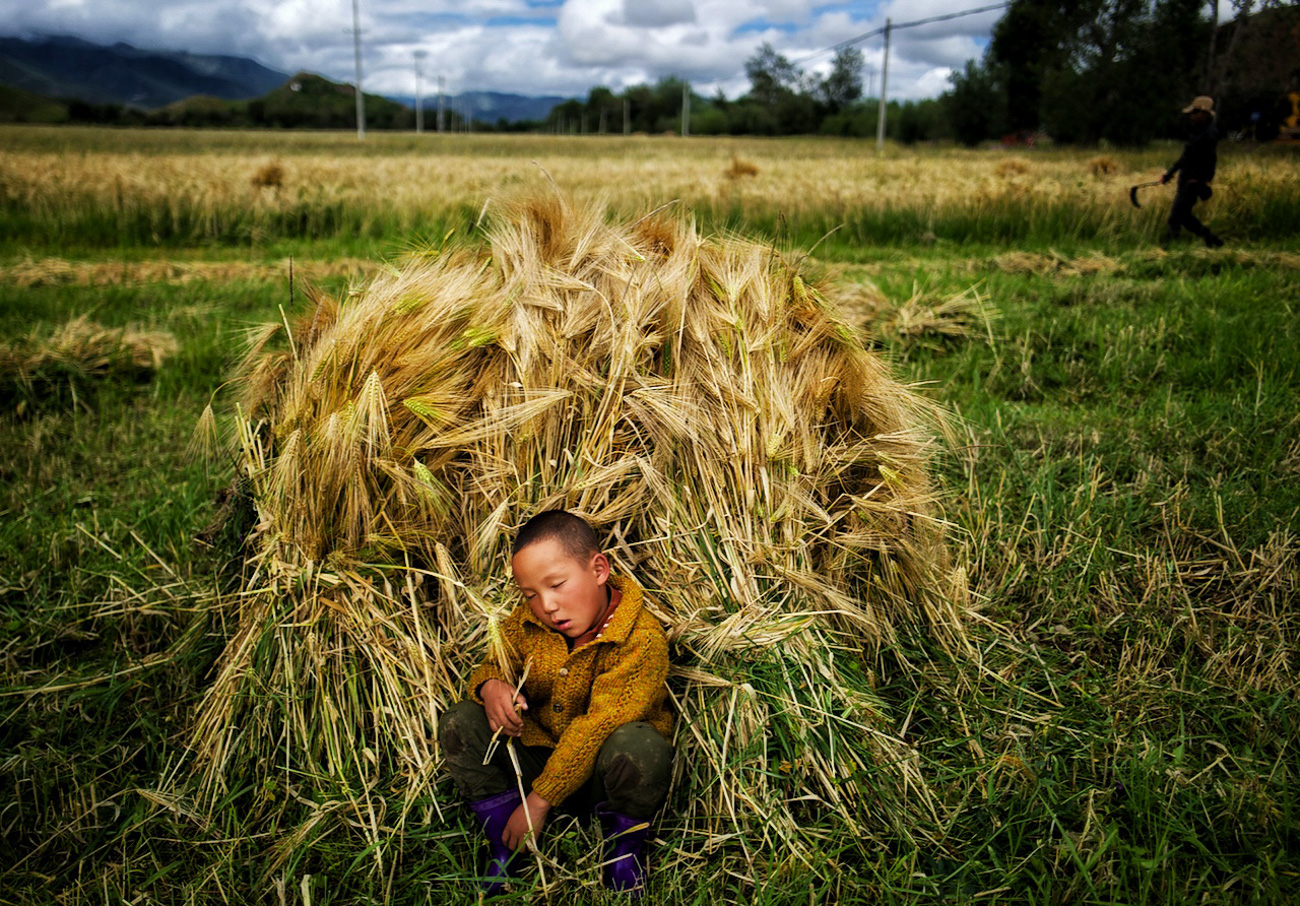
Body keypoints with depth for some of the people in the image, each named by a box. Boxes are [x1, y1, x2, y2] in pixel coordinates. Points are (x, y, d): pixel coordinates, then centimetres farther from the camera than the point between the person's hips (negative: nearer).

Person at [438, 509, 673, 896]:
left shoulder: (642, 639, -26)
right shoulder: (526, 622, -5)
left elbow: (597, 727, -29)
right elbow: (494, 663, 10)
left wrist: (538, 799, -27)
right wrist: (490, 686, -18)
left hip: (599, 773, -5)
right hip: (538, 758, 5)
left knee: (636, 746, -38)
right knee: (458, 723, -10)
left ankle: (625, 848, -6)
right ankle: (504, 848, -2)